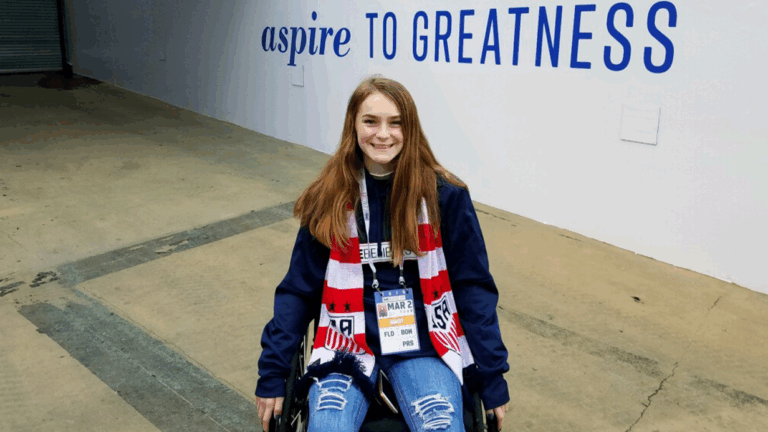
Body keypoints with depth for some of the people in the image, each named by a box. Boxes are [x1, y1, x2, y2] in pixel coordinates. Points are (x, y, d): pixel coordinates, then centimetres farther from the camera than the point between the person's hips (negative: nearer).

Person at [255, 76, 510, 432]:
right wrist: (272, 375, -1)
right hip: (347, 341, 1)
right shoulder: (328, 200, -1)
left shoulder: (444, 195, -5)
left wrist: (493, 378, -2)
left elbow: (474, 287, -1)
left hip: (422, 341, 0)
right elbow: (297, 290, 4)